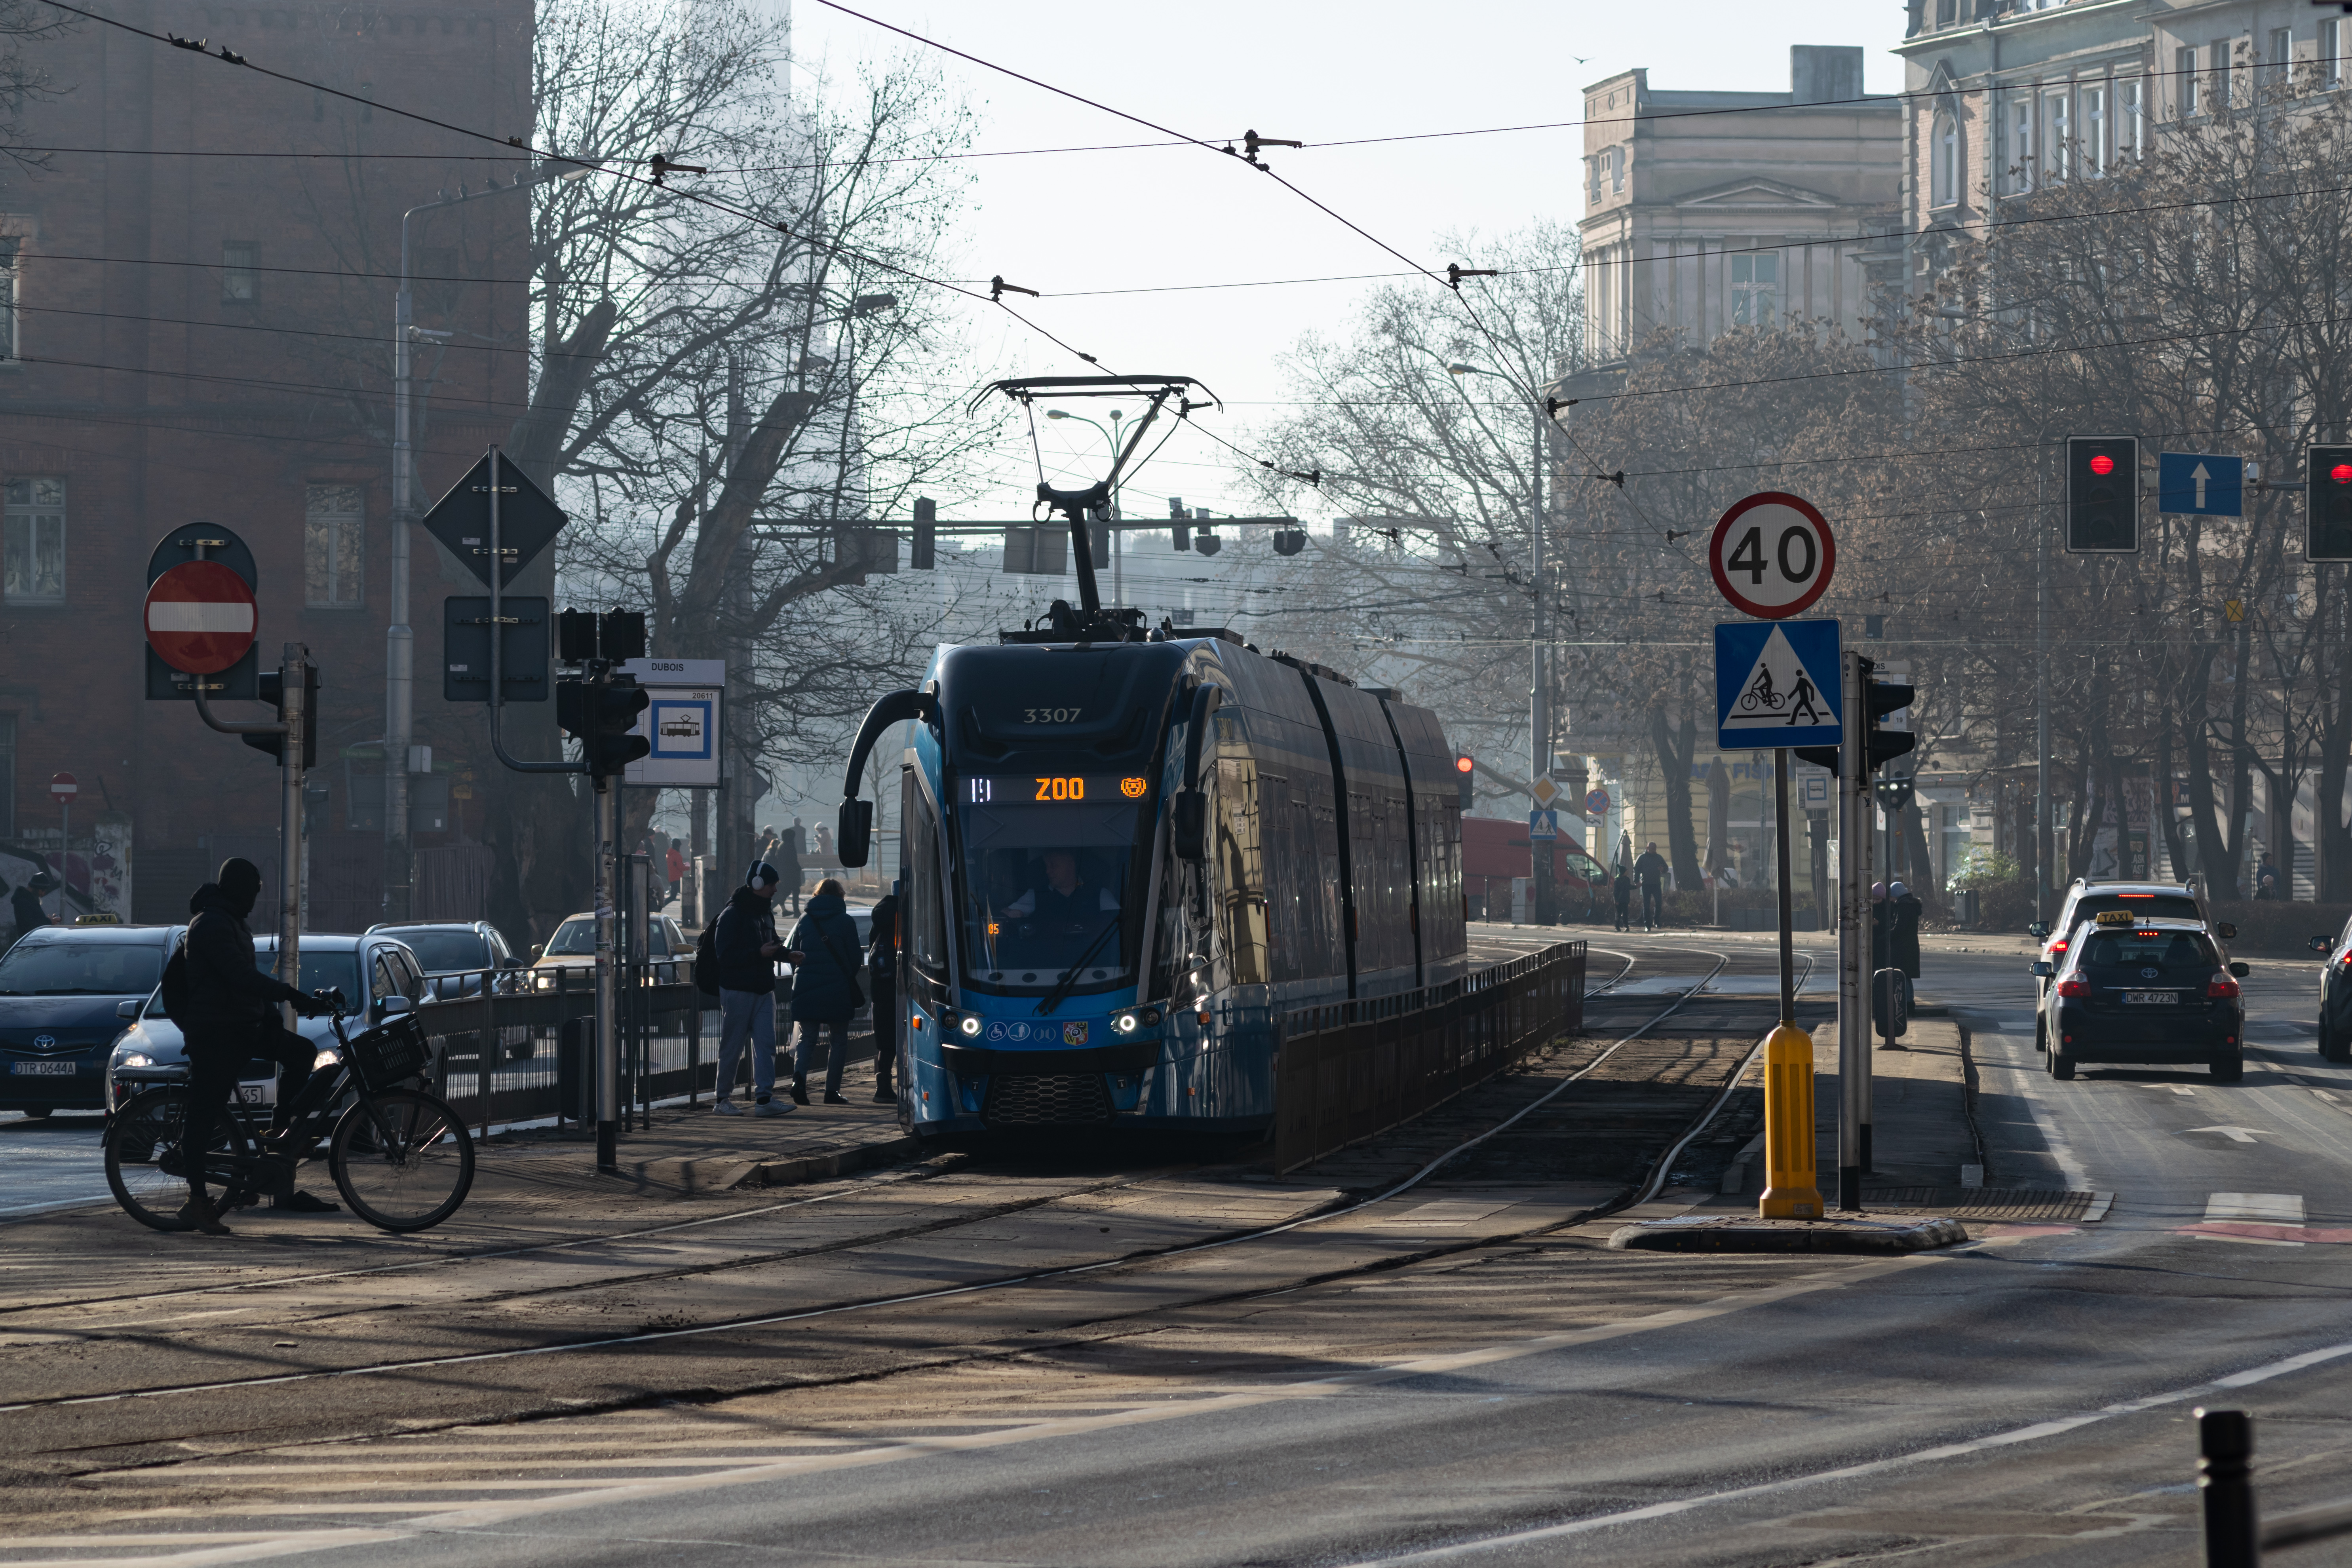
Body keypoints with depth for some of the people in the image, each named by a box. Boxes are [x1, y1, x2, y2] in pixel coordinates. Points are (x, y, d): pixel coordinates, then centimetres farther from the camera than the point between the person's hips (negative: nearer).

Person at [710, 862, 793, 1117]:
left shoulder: (765, 913, 15)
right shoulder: (732, 915, -11)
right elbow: (725, 954, -17)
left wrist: (781, 952, 3)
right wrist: (759, 953, -22)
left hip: (763, 990, 7)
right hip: (738, 990, -7)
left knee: (766, 1044, -4)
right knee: (732, 1048, 1)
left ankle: (764, 1098, -8)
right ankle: (723, 1099, 10)